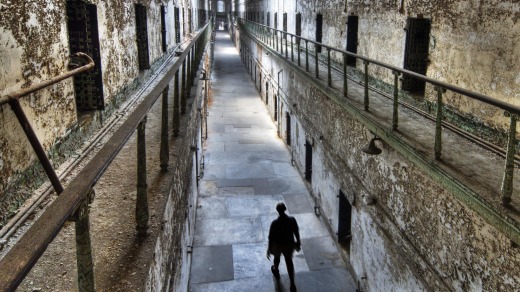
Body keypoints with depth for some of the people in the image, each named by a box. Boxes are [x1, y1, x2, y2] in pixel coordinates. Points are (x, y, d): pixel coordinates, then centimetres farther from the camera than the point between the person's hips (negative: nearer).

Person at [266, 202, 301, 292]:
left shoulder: (275, 223, -28)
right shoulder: (292, 220, -21)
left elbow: (271, 237, -18)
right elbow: (296, 232, -8)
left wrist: (269, 248, -4)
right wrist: (298, 243, 10)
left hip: (277, 244, -2)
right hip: (289, 244, 2)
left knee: (277, 257, 30)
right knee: (289, 261, 21)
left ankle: (276, 271, 60)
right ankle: (292, 284, 22)